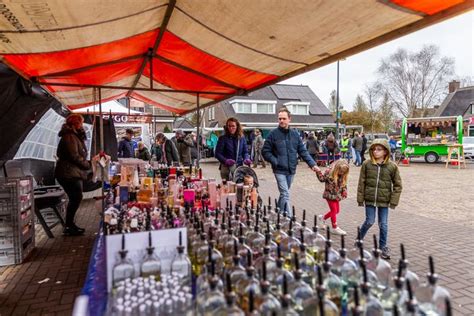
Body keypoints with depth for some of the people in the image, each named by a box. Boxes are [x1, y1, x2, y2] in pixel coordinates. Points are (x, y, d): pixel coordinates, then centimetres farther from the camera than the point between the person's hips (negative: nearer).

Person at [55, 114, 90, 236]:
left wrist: (87, 162, 5)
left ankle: (70, 225, 23)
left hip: (74, 173, 11)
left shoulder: (75, 136, 19)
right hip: (69, 174, -11)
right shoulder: (69, 137, -14)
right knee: (76, 198, -9)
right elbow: (74, 156, -21)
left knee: (75, 199, 14)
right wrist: (87, 165, -11)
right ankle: (69, 227, -1)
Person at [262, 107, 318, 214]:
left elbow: (303, 151, 8)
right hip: (280, 170, -4)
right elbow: (265, 151, -2)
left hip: (291, 170, 4)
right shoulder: (273, 134, -5)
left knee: (284, 194, 16)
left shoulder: (295, 134, 7)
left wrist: (312, 164, -1)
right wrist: (275, 162, -13)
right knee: (285, 195, -11)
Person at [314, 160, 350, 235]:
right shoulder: (329, 172, -16)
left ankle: (323, 218, 34)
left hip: (337, 195, 7)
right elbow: (322, 179, -9)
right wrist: (318, 172, -21)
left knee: (336, 210, 14)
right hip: (330, 194, -7)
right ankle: (334, 227, 10)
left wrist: (344, 191, -1)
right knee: (334, 210, -3)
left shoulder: (343, 176, 1)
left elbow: (344, 184, 12)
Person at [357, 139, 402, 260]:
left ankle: (383, 247, 25)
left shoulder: (392, 166, -5)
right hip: (369, 199, 0)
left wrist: (394, 201, -3)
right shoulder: (366, 164, -5)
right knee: (369, 222, 6)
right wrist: (360, 198, -1)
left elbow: (397, 185, 1)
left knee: (383, 225, 7)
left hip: (384, 200, 1)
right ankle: (359, 238, 31)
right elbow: (361, 183, -1)